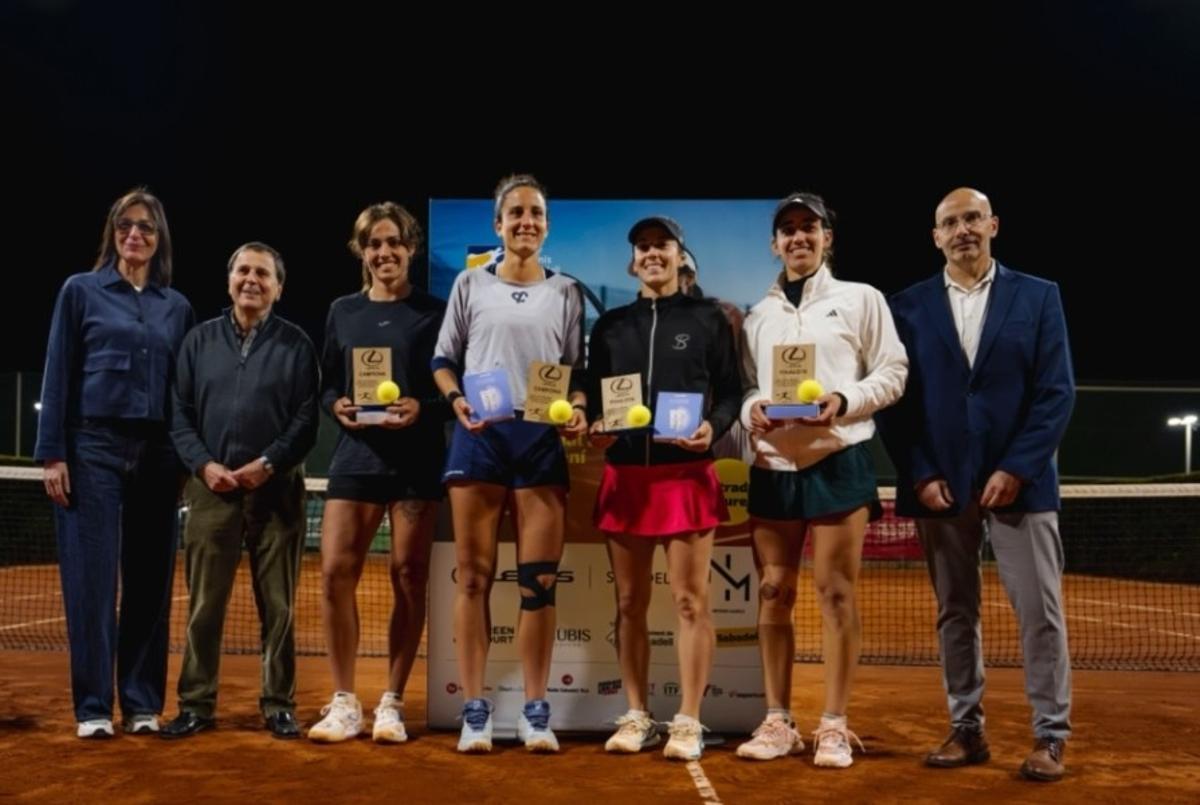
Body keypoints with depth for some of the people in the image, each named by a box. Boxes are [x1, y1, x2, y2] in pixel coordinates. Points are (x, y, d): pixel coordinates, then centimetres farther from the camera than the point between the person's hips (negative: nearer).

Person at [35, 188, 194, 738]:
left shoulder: (177, 306, 13)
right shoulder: (81, 290, 5)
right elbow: (58, 376, 1)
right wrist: (52, 453, -6)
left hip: (157, 454, 3)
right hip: (93, 447, -3)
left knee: (150, 580, 3)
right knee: (92, 579, -2)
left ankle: (142, 703, 11)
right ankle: (93, 706, 6)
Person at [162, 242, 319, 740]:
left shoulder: (295, 344, 5)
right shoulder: (199, 340, 11)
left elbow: (307, 418, -2)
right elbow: (179, 413, 7)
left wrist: (267, 464, -12)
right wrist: (204, 464, -7)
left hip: (276, 489, -1)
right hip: (212, 488, 2)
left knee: (278, 606, 3)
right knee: (204, 604, 3)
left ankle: (279, 705, 12)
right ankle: (196, 704, 13)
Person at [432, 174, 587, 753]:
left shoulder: (565, 292, 12)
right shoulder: (470, 285, 9)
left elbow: (577, 369, 12)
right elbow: (443, 359, 10)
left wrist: (578, 410, -7)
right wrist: (456, 399, -10)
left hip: (541, 438, 1)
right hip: (479, 436, 0)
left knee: (539, 580, 0)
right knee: (474, 576, 1)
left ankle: (535, 711, 9)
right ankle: (474, 710, 9)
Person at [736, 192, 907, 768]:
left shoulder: (861, 299, 5)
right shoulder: (759, 315, 16)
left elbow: (892, 372, 1)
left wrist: (844, 401, -15)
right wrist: (751, 408, -5)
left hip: (839, 460, -3)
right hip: (772, 465, 4)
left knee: (836, 592, -2)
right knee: (773, 594, 5)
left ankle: (833, 725, 7)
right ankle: (777, 722, 15)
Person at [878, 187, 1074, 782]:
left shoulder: (1038, 296, 5)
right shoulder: (908, 306, 6)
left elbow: (1057, 392, -2)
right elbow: (897, 399, 3)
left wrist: (1016, 469, -11)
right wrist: (920, 475, -7)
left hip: (1019, 481, -1)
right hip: (940, 484, 1)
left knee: (1040, 613, 1)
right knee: (954, 615, 8)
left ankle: (1049, 737, 13)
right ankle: (967, 731, 19)